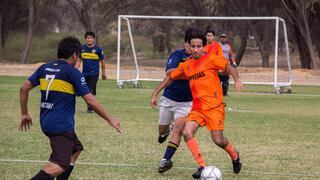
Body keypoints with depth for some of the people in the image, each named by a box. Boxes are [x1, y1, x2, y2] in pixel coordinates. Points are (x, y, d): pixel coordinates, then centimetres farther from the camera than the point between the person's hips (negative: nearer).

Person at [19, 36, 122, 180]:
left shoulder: (44, 68, 11)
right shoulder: (73, 73, -8)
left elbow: (24, 88, 11)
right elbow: (90, 100, -11)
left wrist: (24, 114, 20)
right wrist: (110, 119, -4)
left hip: (46, 122, 8)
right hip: (61, 125, -8)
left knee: (76, 148, 26)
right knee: (61, 164, -17)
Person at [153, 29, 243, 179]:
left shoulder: (210, 59, -4)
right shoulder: (186, 65, 10)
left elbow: (229, 67, -7)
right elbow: (170, 78, 22)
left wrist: (237, 80, -25)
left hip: (214, 106, -5)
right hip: (197, 108, 5)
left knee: (218, 140, -9)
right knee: (187, 132, -18)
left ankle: (234, 156, 24)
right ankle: (202, 166, -11)